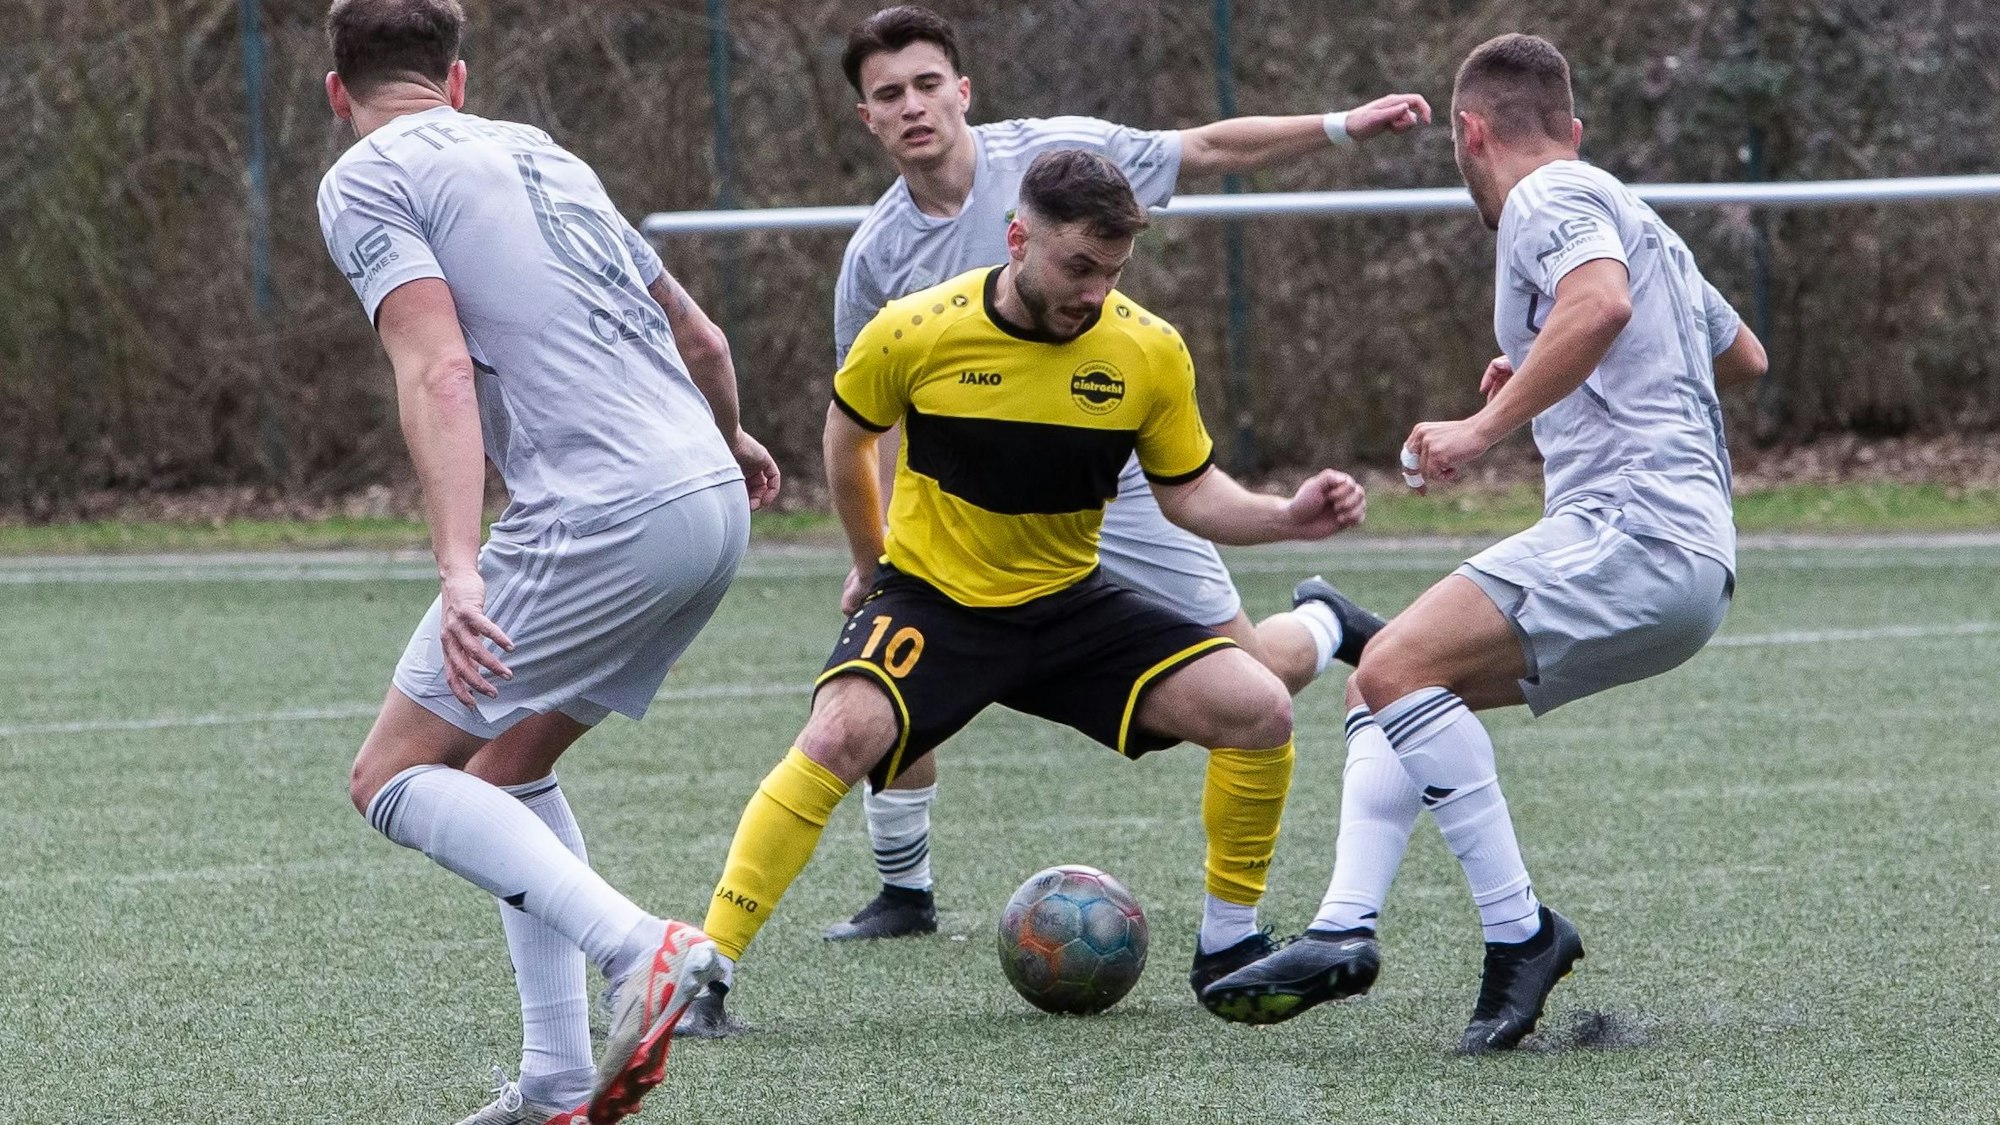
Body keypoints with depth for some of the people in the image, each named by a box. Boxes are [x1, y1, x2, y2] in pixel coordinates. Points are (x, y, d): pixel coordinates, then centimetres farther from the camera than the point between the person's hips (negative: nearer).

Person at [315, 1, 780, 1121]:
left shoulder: (366, 179, 1)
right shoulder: (541, 152, 24)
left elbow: (439, 369, -15)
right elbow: (699, 336, 32)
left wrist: (460, 570, -23)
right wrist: (731, 439, 53)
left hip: (602, 520, -8)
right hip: (712, 502, 8)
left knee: (395, 778, 0)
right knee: (510, 766, 22)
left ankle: (638, 945, -20)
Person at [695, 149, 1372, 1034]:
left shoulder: (1149, 351, -8)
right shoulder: (915, 333, -14)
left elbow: (1189, 492, 2)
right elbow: (847, 432, 6)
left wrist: (1289, 517, -16)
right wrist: (873, 565, 14)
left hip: (1068, 600, 3)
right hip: (930, 597, -3)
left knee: (1258, 708, -14)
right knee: (840, 735, -32)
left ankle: (1228, 949, 6)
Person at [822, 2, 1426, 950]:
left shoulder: (1054, 153, -12)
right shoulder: (874, 257, -7)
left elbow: (1210, 150, -1)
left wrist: (1344, 126, -5)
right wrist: (869, 556, -3)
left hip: (1115, 475, -1)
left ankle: (1328, 625, 35)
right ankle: (904, 893, 4)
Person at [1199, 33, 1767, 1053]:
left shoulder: (1548, 200, -1)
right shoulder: (1626, 213, 28)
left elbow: (1603, 300, -25)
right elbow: (1745, 355, 43)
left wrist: (1489, 425, -22)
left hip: (1635, 526, -10)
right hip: (1692, 570, 10)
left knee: (1397, 671, -20)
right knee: (1392, 682, 12)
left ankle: (1520, 932, -20)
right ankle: (1345, 931, -1)